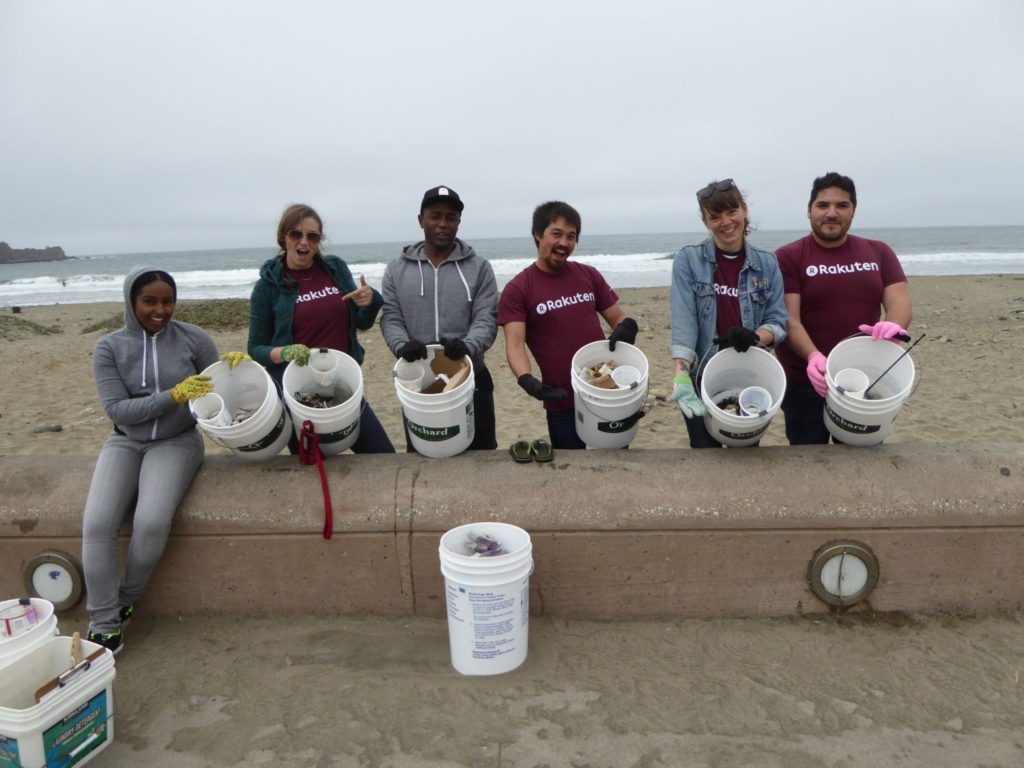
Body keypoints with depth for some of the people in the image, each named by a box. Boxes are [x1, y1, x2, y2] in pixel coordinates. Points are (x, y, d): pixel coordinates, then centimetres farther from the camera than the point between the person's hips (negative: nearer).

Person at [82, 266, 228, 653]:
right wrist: (172, 395, -21)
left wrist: (233, 365, -18)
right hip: (125, 442, 2)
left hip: (177, 441, -2)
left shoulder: (192, 339, -3)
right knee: (97, 523, -21)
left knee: (152, 522, -26)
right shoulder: (109, 347, 0)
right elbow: (116, 408, -7)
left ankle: (124, 602, 1)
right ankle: (105, 626, -9)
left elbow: (216, 389, 5)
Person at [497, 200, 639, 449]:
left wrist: (627, 327, -13)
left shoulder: (589, 275, 6)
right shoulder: (518, 290, -5)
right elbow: (515, 344, -14)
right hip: (563, 403, -3)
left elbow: (618, 318, 11)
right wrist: (526, 379, -33)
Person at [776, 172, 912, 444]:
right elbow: (789, 319, -13)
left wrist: (894, 325, -26)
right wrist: (813, 356, -31)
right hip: (806, 383, -3)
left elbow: (899, 300, -1)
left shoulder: (878, 253, 8)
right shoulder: (788, 257, -4)